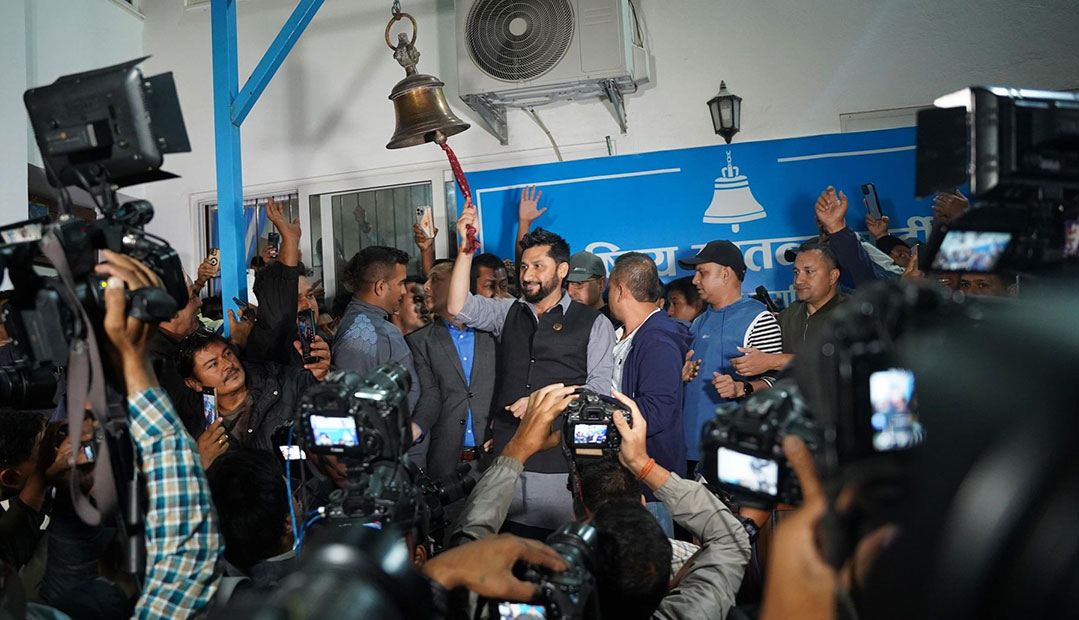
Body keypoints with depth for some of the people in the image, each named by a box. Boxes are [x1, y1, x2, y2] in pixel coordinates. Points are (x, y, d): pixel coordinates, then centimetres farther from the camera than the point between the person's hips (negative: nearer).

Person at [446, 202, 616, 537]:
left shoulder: (593, 323, 5)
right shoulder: (509, 312, 16)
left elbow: (599, 388, -3)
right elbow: (458, 307, 1)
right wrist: (466, 248, -4)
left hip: (561, 456, -3)